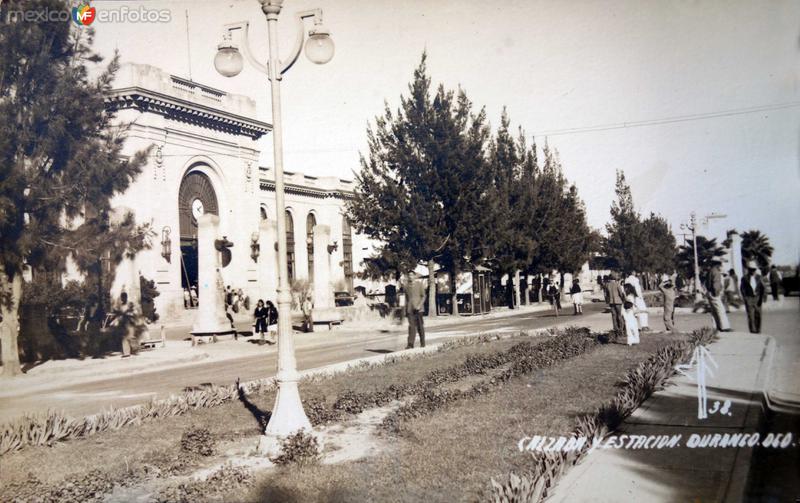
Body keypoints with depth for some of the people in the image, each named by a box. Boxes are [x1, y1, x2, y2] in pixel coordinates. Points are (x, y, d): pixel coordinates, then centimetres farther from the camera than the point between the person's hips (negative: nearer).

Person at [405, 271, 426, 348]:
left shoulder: (419, 284, 0)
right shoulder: (406, 285, 10)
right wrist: (406, 308, 14)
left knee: (420, 326, 6)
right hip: (410, 309, 2)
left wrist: (419, 306, -14)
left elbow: (423, 296, -2)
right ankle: (410, 344, -9)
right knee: (411, 326, -6)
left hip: (418, 309, -2)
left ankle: (422, 343, 17)